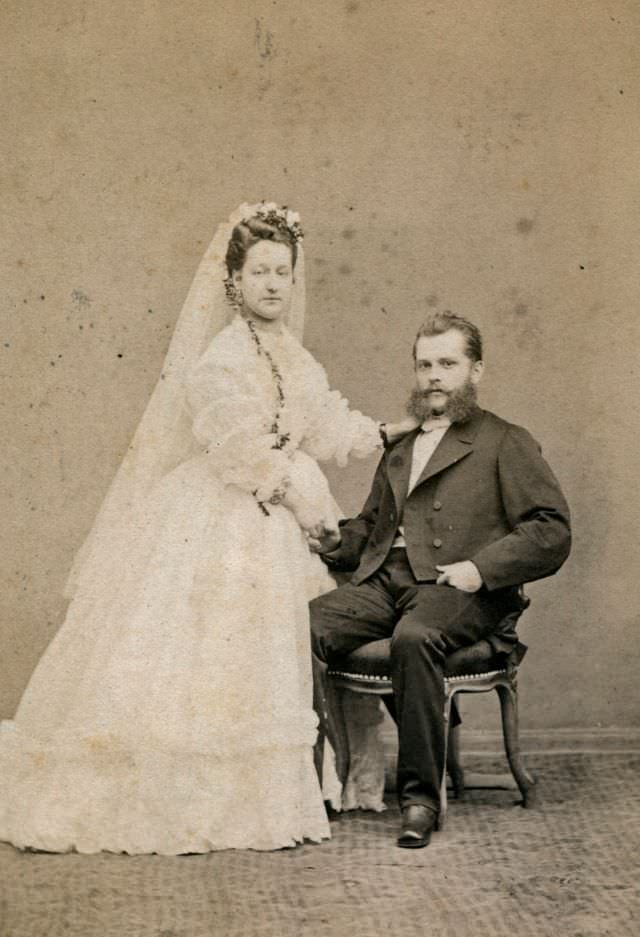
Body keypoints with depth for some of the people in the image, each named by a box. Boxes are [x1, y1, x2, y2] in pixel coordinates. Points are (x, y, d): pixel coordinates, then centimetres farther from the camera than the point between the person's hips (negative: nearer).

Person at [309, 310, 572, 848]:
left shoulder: (506, 444, 10)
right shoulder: (399, 450, 30)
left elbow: (552, 532, -1)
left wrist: (481, 568, -14)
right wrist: (325, 542, 15)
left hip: (456, 592, -5)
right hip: (383, 583, 5)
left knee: (414, 637, -39)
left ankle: (421, 795, -28)